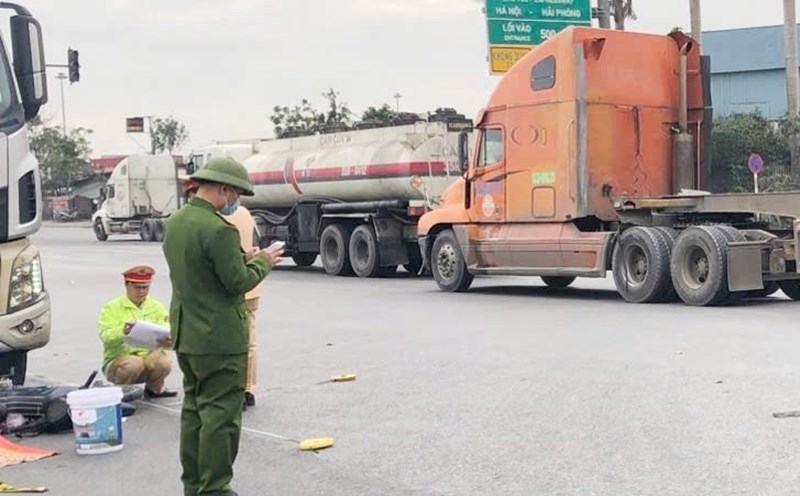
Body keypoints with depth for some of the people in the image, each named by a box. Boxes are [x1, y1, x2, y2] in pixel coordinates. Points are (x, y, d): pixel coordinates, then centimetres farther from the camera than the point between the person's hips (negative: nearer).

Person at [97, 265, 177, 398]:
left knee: (163, 362, -29)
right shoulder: (111, 307, -1)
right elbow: (106, 337, -15)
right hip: (118, 359, -3)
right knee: (133, 364, -35)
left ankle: (154, 389, 3)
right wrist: (122, 331, -38)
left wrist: (167, 341, -27)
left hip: (148, 356, 3)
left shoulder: (157, 308, 10)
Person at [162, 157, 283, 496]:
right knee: (221, 414, -1)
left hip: (185, 334, 9)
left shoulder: (174, 222, 8)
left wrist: (243, 257, 14)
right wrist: (262, 262, -1)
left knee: (194, 408, 17)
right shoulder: (218, 229, -22)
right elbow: (239, 282, -18)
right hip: (219, 338, -9)